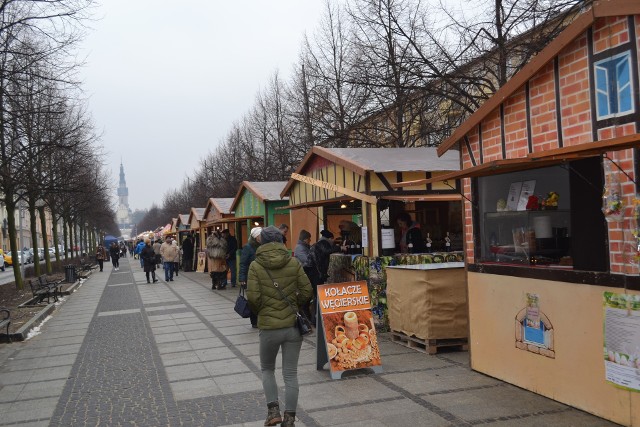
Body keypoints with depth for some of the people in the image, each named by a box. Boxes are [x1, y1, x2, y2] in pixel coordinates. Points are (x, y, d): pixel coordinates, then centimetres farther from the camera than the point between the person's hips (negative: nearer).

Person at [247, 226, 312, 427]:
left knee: (267, 369, 21)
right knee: (290, 374, 10)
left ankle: (273, 410, 11)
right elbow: (307, 292, -2)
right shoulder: (294, 263, -1)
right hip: (293, 326, 2)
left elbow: (253, 298, -11)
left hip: (269, 327, -2)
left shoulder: (256, 266, -6)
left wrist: (260, 312, 9)